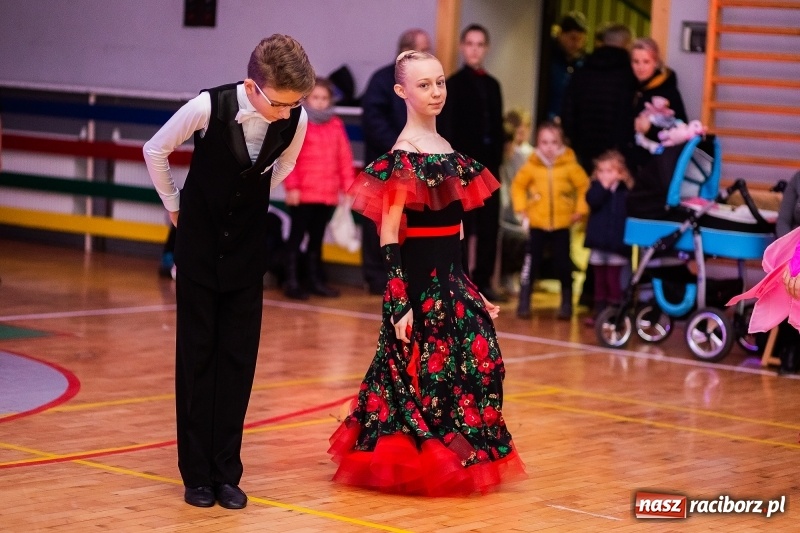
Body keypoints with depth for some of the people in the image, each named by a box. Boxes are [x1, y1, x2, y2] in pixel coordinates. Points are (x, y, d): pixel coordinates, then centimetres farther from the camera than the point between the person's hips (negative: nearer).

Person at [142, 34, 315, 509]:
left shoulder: (297, 121, -16)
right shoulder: (209, 107, -25)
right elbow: (156, 151, -5)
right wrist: (175, 206, 4)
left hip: (248, 247, 2)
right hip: (200, 243, -2)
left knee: (239, 358, 2)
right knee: (197, 355, 2)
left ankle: (227, 471, 10)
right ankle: (198, 473, 8)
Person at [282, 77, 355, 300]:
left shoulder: (336, 125, 7)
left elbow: (345, 158, 8)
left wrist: (348, 186, 5)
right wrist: (291, 187, -13)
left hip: (328, 195, 5)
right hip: (302, 194, -4)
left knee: (317, 238, 15)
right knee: (297, 236, 3)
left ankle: (315, 280, 22)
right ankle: (291, 281, 7)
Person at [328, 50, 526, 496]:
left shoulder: (447, 150, 13)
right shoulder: (402, 156, -12)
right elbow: (388, 236, -15)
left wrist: (470, 289, 19)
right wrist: (400, 303, -20)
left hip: (451, 280, 8)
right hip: (419, 282, -8)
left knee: (477, 362, 9)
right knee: (420, 375, -3)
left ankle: (453, 464, 20)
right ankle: (409, 464, 9)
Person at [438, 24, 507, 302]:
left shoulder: (492, 85, 14)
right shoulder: (453, 83, -2)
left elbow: (498, 126, 14)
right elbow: (446, 128, -7)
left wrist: (498, 159, 6)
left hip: (488, 161, 5)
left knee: (489, 224, 5)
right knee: (459, 224, -3)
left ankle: (483, 281, 12)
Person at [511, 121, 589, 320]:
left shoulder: (570, 166, -7)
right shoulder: (531, 166, -4)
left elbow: (584, 187, -1)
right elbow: (518, 185, 8)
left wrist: (581, 210, -6)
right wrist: (521, 207, 0)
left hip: (561, 224, 0)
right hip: (537, 224, 0)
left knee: (563, 265, 5)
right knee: (531, 262, -1)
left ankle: (566, 303, 19)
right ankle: (524, 303, 6)